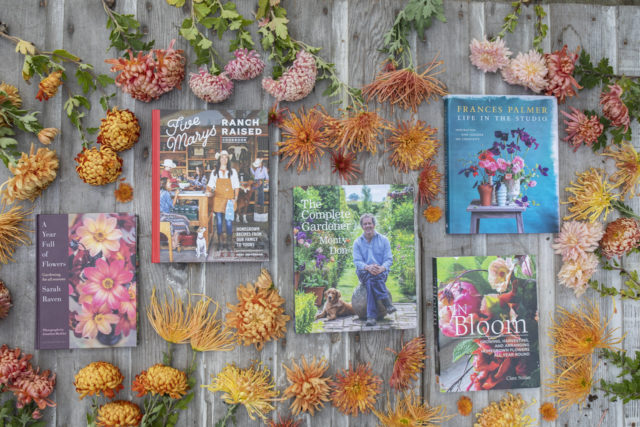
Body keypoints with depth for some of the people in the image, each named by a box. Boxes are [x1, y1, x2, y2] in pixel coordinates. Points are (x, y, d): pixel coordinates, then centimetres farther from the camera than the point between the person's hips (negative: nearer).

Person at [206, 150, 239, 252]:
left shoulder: (233, 171, 5)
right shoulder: (214, 172, 9)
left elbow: (236, 186, 5)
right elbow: (210, 185, 11)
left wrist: (235, 198, -5)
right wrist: (208, 191, -10)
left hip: (229, 200, -1)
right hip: (218, 199, 1)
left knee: (229, 221, -4)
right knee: (219, 221, 3)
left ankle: (228, 243, 7)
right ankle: (220, 243, 12)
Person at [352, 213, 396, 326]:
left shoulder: (383, 240, 10)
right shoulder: (357, 242, 12)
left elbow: (389, 259, 2)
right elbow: (357, 261, -1)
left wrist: (382, 268, -23)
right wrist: (368, 267, -24)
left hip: (382, 272, 0)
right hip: (363, 273, 0)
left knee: (370, 282, -36)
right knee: (371, 275, -37)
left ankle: (371, 316, -41)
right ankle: (387, 303, -42)